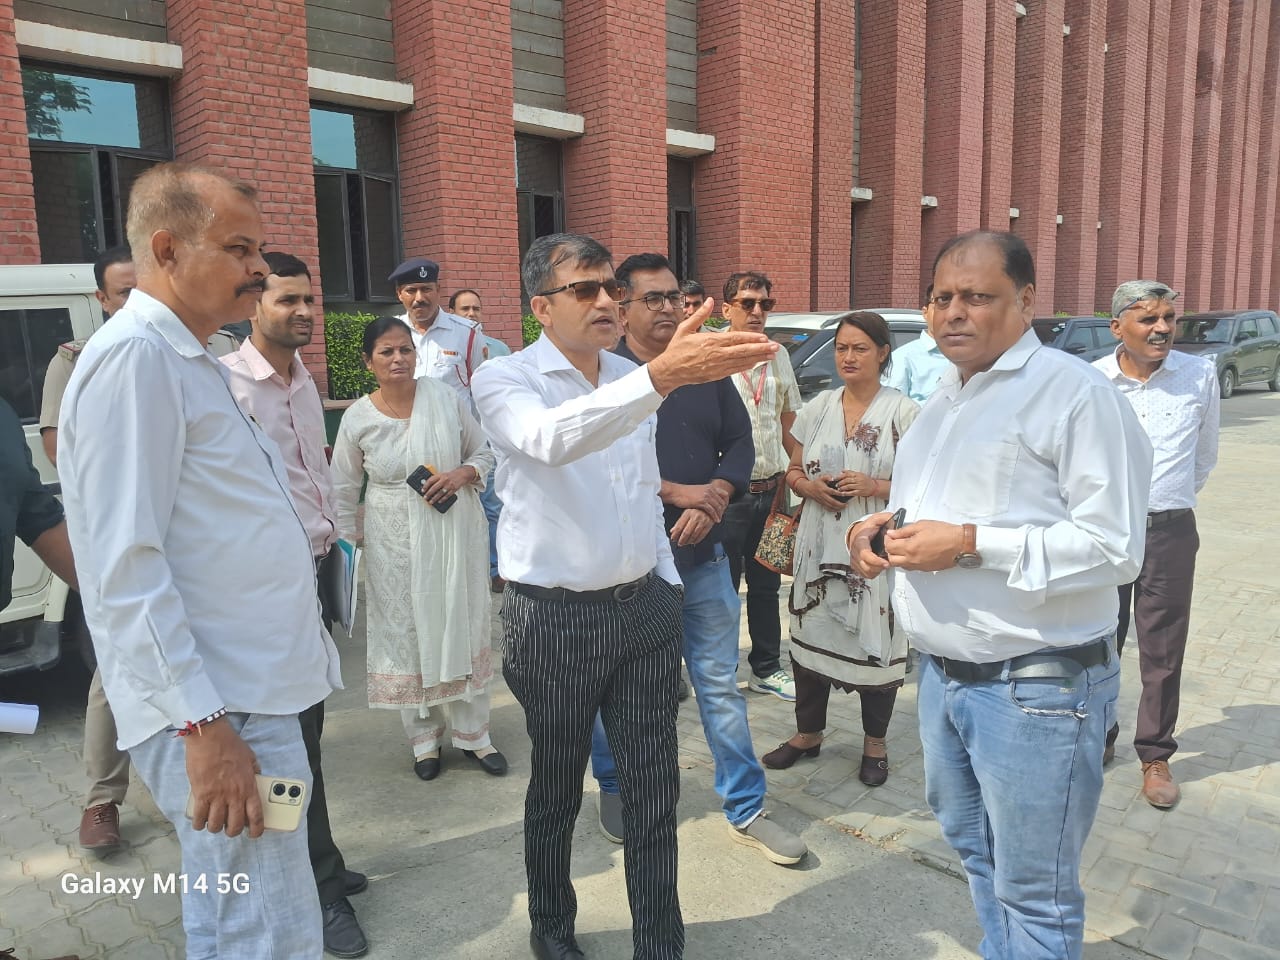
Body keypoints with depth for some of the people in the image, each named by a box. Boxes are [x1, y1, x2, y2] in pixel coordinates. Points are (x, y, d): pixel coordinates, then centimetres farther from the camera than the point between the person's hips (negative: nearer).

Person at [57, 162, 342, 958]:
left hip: (257, 691, 10)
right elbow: (128, 564, -21)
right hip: (219, 712, -10)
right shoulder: (135, 356, -14)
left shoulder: (190, 361, 16)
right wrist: (202, 727, -21)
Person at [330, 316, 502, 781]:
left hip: (454, 530, 0)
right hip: (394, 539, 0)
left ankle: (472, 732, 24)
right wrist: (345, 545, 2)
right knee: (406, 631, 7)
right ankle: (424, 736, 26)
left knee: (463, 625, 7)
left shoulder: (445, 398, -3)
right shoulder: (357, 418, -3)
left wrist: (462, 474, -14)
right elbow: (343, 488, 5)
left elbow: (484, 453, 6)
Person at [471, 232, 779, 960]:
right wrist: (661, 376, -49)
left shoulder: (632, 379, 7)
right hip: (555, 618, -4)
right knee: (556, 791, 15)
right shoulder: (505, 379, -11)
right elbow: (550, 439, -36)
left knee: (654, 789, 11)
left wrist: (668, 580, 14)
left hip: (645, 607, 5)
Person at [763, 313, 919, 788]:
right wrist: (813, 488, -9)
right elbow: (793, 472, 13)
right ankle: (808, 733, 31)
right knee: (811, 636, 11)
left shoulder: (904, 412, -5)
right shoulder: (817, 408, 8)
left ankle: (875, 745, 25)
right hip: (819, 545, 4)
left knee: (875, 642, 4)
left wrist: (874, 487, -20)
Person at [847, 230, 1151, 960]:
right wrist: (883, 524, 1)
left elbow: (1116, 546, -20)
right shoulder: (946, 396, 13)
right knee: (973, 848, 24)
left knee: (1034, 895, 8)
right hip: (942, 673, 8)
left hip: (1036, 686, -8)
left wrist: (974, 544, -24)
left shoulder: (1078, 394, -15)